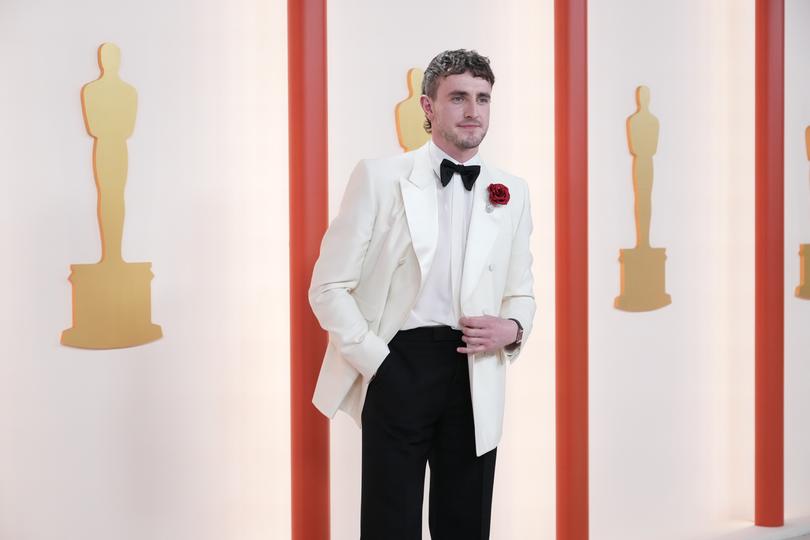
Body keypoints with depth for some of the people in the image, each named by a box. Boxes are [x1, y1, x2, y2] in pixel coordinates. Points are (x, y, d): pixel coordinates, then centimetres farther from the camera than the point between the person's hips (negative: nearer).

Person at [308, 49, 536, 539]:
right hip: (397, 366, -3)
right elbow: (329, 286, -3)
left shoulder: (512, 192, 8)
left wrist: (512, 328, -5)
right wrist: (375, 360, -10)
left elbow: (521, 292, 16)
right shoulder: (380, 177, -2)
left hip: (475, 376, 3)